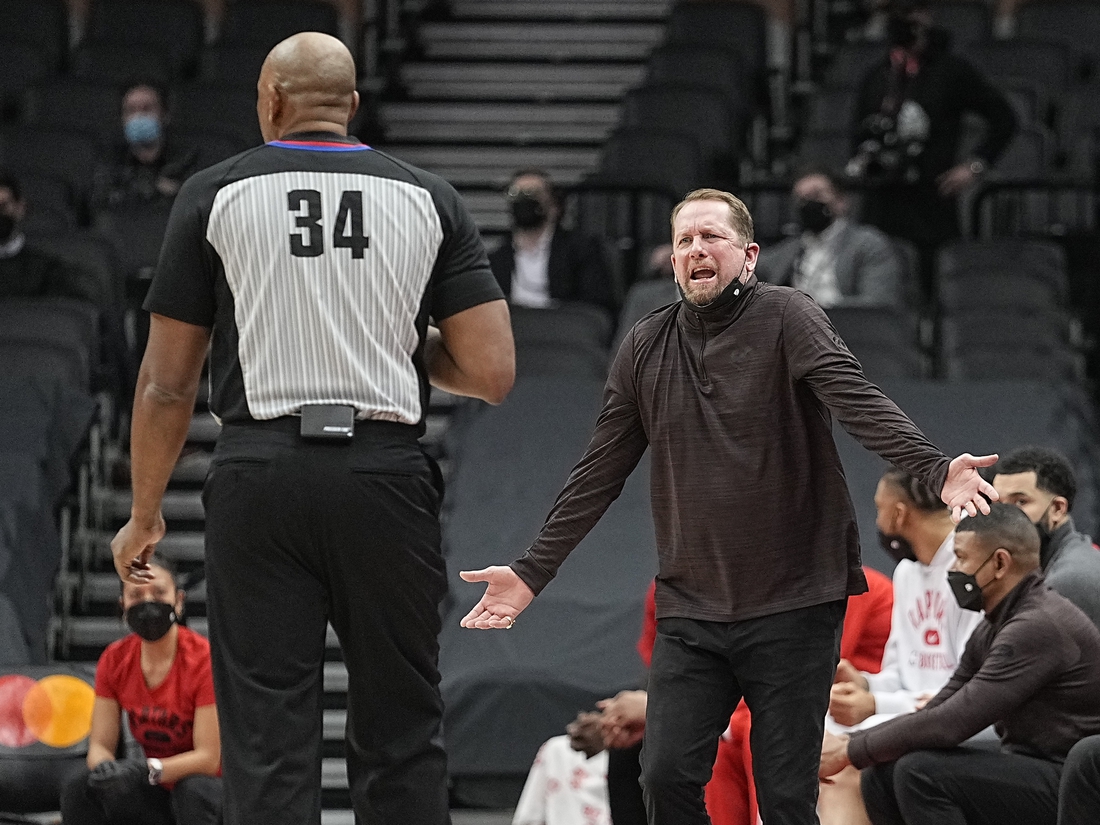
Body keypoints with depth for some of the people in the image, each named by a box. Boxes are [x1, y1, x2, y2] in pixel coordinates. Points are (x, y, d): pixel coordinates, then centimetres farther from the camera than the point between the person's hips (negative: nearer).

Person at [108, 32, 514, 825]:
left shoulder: (215, 195, 4)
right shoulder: (429, 199, 7)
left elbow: (167, 385, 4)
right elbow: (492, 373, 0)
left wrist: (144, 515, 15)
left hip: (260, 473, -1)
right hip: (387, 475, 1)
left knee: (268, 742, 0)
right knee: (401, 739, 8)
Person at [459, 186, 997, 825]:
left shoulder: (786, 318, -4)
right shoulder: (647, 347, 10)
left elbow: (857, 400, -20)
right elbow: (599, 476, 15)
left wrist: (933, 469, -38)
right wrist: (533, 572, 12)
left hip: (793, 603, -4)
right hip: (689, 610, 4)